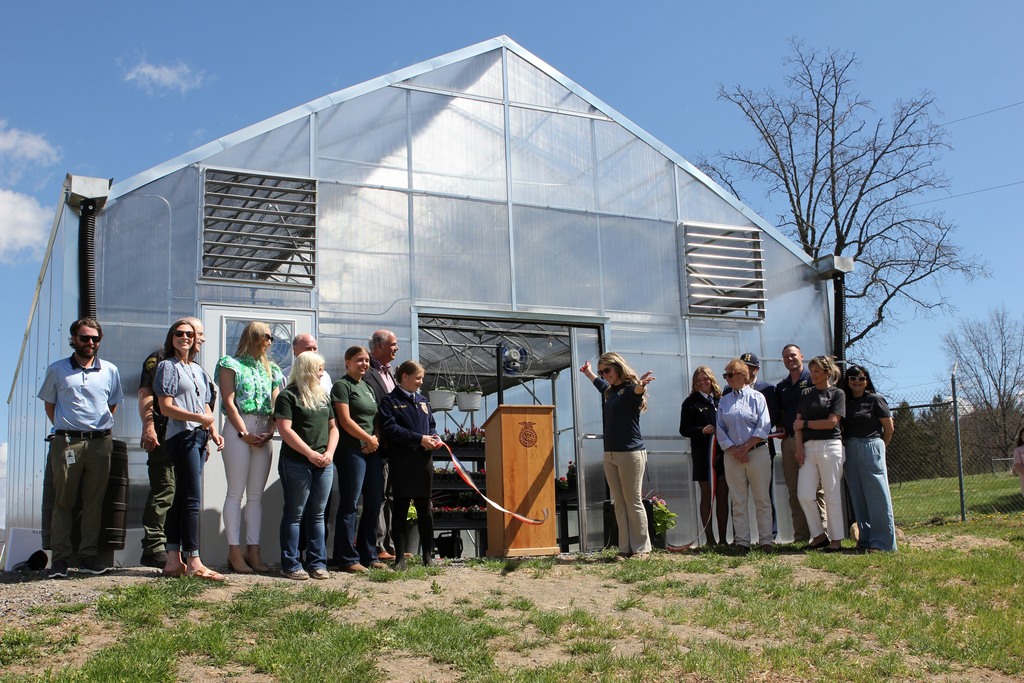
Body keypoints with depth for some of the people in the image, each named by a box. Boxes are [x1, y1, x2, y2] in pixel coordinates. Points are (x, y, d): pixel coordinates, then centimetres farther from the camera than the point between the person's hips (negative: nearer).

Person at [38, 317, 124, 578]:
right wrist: (64, 429, 6)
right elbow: (49, 403, 14)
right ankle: (60, 559, 3)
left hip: (100, 442, 2)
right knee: (63, 501, -1)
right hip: (66, 442, -1)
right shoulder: (57, 370, 6)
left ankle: (89, 556, 10)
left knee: (94, 501, 4)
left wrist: (101, 428, 11)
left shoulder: (110, 371, 9)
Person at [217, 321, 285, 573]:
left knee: (256, 495, 5)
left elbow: (275, 404, 13)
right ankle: (235, 552, -4)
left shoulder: (270, 369, 19)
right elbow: (229, 402, -6)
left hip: (263, 433, 6)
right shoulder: (231, 364, 2)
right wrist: (244, 433, -13)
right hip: (237, 429, -5)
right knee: (236, 493, -5)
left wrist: (270, 431, -4)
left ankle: (253, 551, 6)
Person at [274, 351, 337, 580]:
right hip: (296, 463, -6)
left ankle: (317, 563, 13)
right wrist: (310, 454, -16)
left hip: (323, 464, 6)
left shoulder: (323, 396, 17)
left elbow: (333, 427, 18)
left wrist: (329, 452, 0)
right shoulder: (288, 396, -4)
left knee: (317, 514, 9)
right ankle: (290, 565, 4)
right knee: (295, 514, -1)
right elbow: (285, 430, -13)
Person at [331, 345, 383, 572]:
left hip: (372, 451, 8)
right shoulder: (342, 385, -3)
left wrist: (376, 438, 1)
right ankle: (347, 559, -1)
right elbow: (345, 420, -12)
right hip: (351, 451, -8)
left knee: (374, 503, 8)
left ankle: (368, 555, 16)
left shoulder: (367, 387, 21)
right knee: (349, 505, -5)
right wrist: (368, 439, -8)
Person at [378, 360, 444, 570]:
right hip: (402, 462, -5)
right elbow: (390, 428, -15)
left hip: (424, 460, 5)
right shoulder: (390, 401, -3)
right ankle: (400, 557, 6)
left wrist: (435, 437, -2)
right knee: (401, 509, 1)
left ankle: (428, 554, 17)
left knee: (425, 508, 10)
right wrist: (419, 439, -18)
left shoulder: (422, 400, 16)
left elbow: (431, 424, 21)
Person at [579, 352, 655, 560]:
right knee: (619, 504, 6)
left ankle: (642, 548, 3)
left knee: (633, 502, -3)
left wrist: (640, 385, -57)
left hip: (631, 453, -7)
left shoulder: (630, 389, -9)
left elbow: (637, 391, -34)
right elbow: (598, 382, 38)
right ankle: (625, 548, 9)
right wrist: (588, 372, 55)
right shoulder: (608, 391, 13)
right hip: (610, 454, 8)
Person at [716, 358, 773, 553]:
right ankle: (742, 541, 5)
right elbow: (720, 429, 7)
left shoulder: (757, 397, 2)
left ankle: (765, 540, 3)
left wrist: (745, 447, -11)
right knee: (738, 501, 3)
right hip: (732, 455, 3)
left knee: (762, 499, -1)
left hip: (757, 452, -3)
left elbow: (763, 427, -5)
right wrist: (734, 450, -6)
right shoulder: (724, 401, 12)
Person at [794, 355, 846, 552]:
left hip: (830, 446, -4)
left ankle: (836, 539, 6)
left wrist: (805, 424, -2)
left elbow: (831, 422, -9)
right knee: (804, 495, -2)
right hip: (808, 447, 4)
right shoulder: (806, 394, 14)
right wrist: (800, 447, -2)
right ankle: (819, 535, 11)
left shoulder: (837, 393, 1)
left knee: (832, 494, -1)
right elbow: (798, 423, 9)